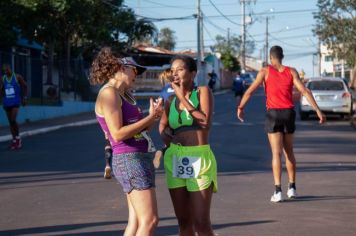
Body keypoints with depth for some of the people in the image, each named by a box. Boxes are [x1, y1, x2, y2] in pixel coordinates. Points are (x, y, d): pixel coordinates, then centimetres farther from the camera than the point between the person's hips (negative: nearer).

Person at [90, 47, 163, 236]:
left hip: (140, 158, 10)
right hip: (129, 159, -10)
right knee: (149, 220, -12)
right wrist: (150, 117, -13)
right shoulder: (108, 93, -10)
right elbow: (118, 134, -18)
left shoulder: (125, 95, 18)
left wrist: (154, 115, 1)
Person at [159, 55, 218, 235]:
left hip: (199, 160, -5)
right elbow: (163, 125, 26)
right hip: (175, 161, 5)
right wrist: (166, 136, 4)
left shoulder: (203, 92, -2)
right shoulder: (171, 100, 9)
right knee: (184, 221, 9)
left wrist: (183, 98, -11)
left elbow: (205, 121, -16)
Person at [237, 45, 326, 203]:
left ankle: (278, 191, -13)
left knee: (276, 153, -4)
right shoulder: (291, 72, 4)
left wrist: (240, 108, 4)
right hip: (289, 113, 2)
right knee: (289, 152, 17)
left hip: (273, 114, -2)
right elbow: (305, 91, -5)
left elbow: (250, 91, -6)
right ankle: (292, 188, 22)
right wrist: (318, 110, -5)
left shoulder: (265, 71, -1)